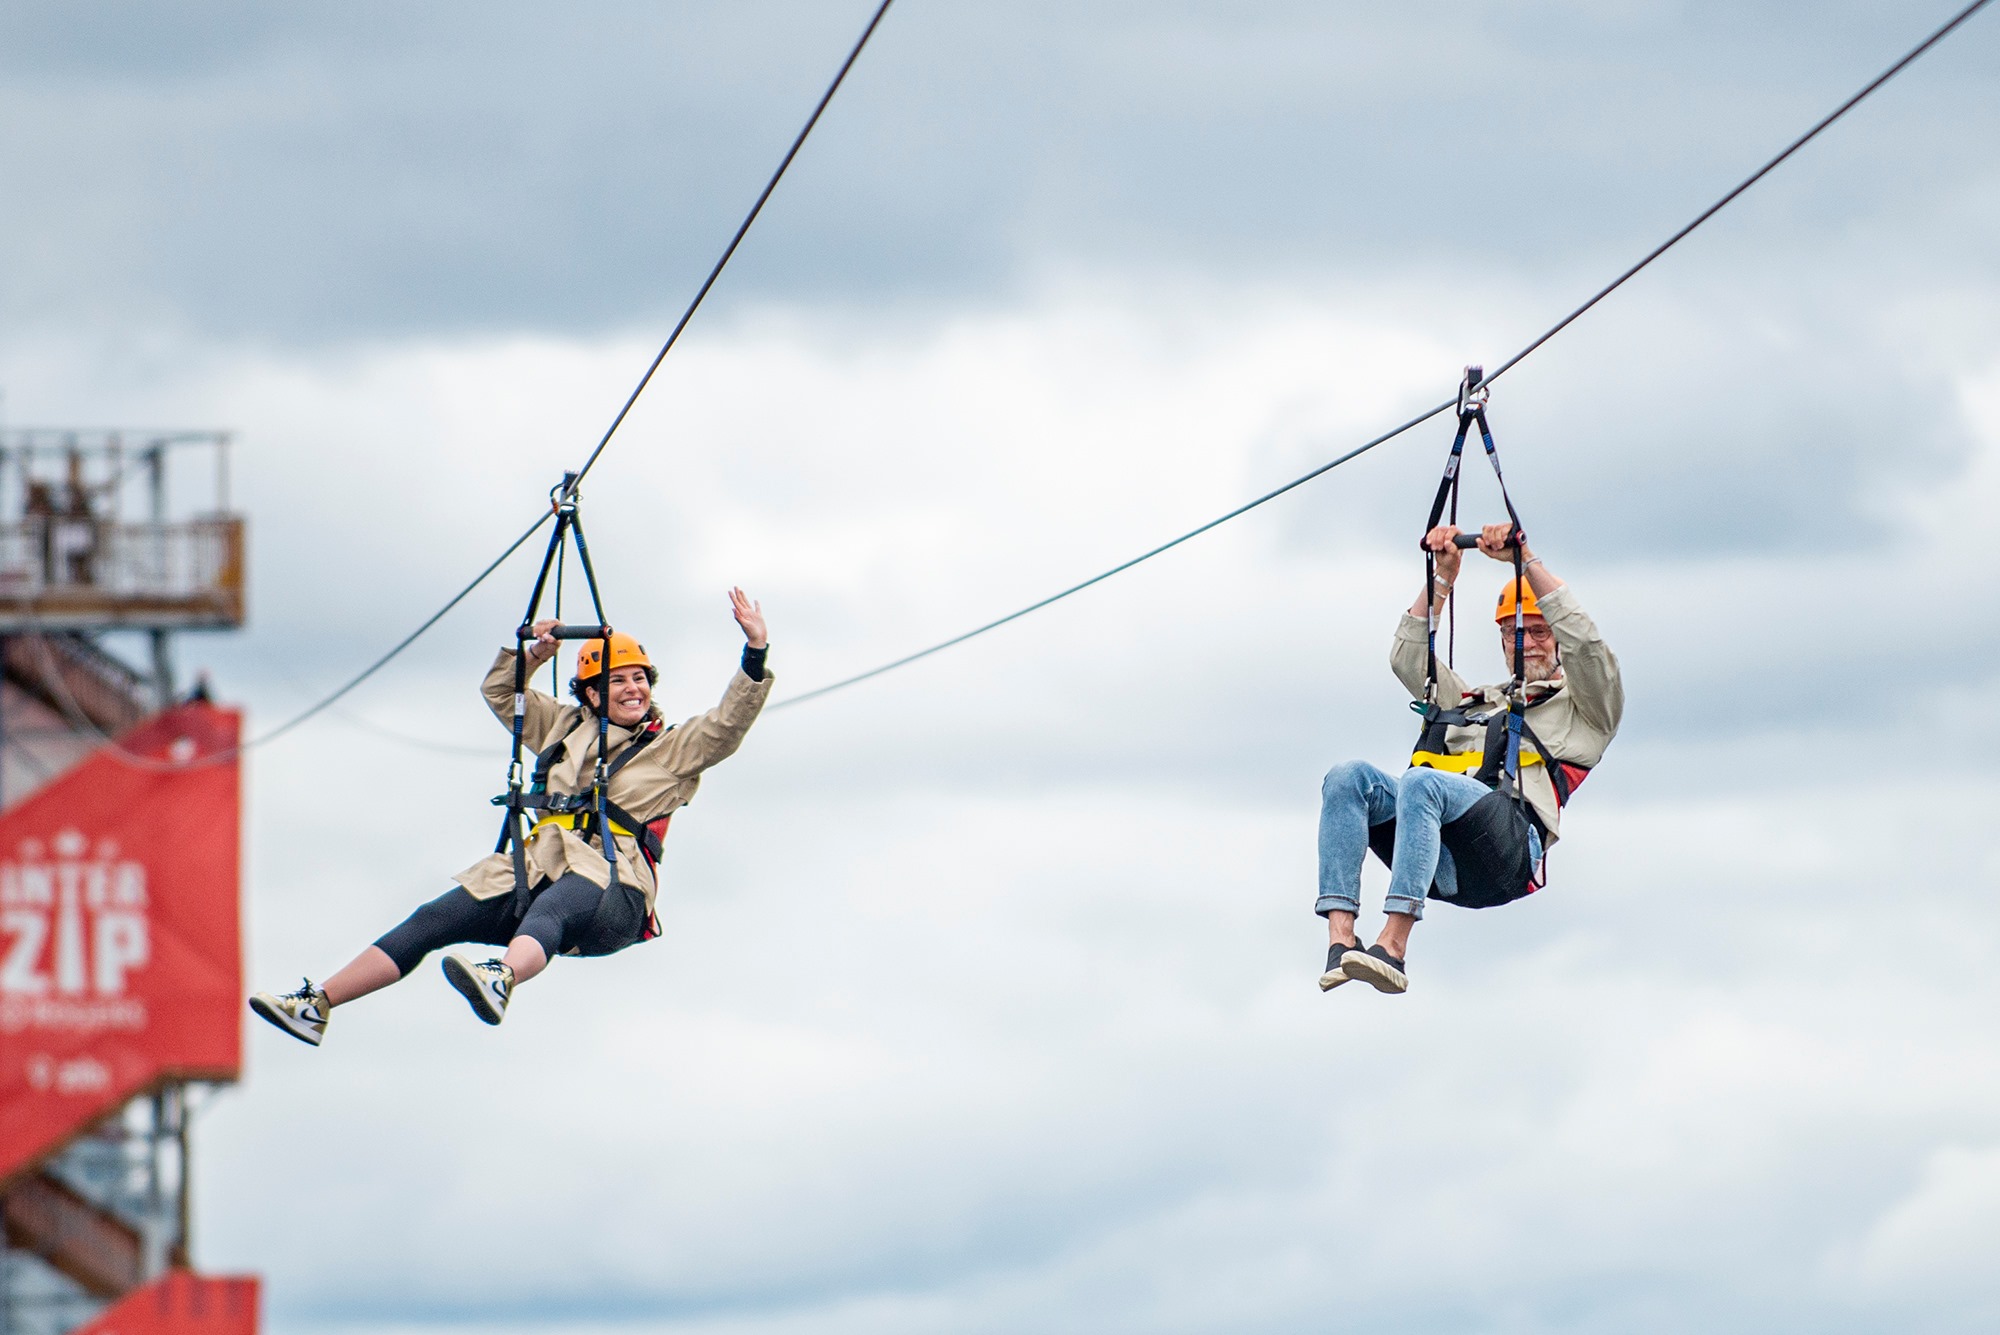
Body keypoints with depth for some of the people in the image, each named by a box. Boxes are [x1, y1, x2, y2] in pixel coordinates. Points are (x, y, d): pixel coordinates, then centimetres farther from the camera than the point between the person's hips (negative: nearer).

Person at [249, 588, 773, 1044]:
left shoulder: (672, 749, 14)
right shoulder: (565, 727, 28)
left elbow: (729, 723, 1)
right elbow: (500, 694, 36)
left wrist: (756, 652, -8)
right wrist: (528, 656, 18)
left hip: (611, 890, -6)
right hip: (541, 866, 6)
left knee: (548, 910, -41)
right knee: (434, 920, -10)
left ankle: (501, 979, -74)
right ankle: (317, 1005, -17)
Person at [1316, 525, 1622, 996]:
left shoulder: (1584, 709, 26)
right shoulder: (1477, 701, 43)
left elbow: (1584, 643, 8)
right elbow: (1408, 659, 37)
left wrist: (1527, 561, 7)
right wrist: (1444, 576, 31)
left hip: (1509, 844, -6)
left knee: (1422, 782, -37)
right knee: (1349, 778, -23)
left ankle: (1393, 947, -49)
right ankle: (1340, 939, -39)